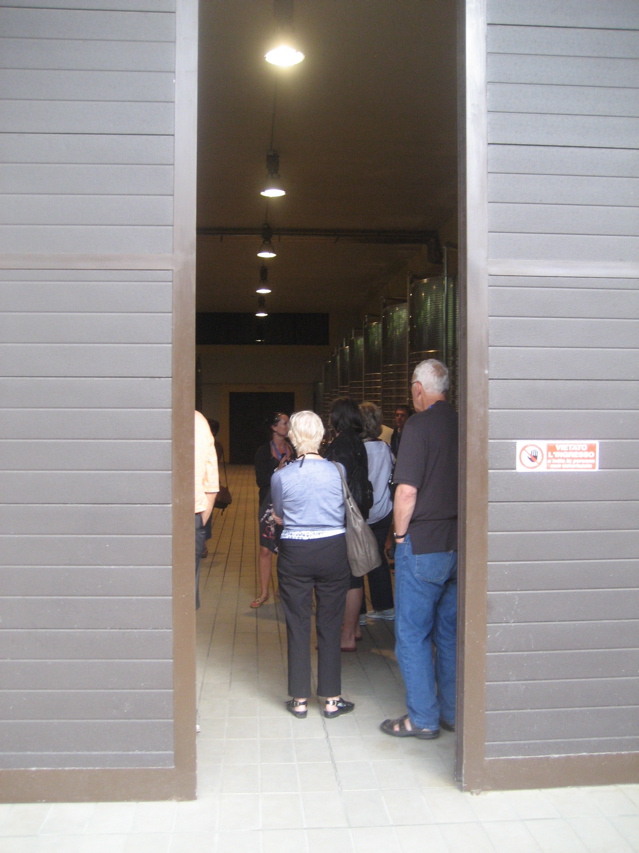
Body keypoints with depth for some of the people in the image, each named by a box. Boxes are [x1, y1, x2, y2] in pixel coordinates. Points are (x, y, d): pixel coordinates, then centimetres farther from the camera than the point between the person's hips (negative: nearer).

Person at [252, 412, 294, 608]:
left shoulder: (294, 449, 4)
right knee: (265, 549, 0)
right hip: (270, 503, -1)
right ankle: (264, 593, 12)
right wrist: (279, 469, -14)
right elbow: (261, 481, -5)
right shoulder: (264, 451, 0)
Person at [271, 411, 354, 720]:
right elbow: (345, 512, 8)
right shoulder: (337, 471, -6)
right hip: (333, 550, 1)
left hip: (295, 554, -1)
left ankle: (300, 699, 17)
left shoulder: (281, 476, -7)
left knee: (297, 627, 9)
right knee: (330, 626, 9)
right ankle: (332, 699, 17)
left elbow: (278, 517, 8)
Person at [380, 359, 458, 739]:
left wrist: (400, 535, -3)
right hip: (458, 545, 6)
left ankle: (423, 719, 11)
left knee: (413, 635, 5)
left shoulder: (419, 426, -13)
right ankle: (453, 713, 24)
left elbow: (407, 493, -18)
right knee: (451, 632, 15)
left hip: (422, 546, -6)